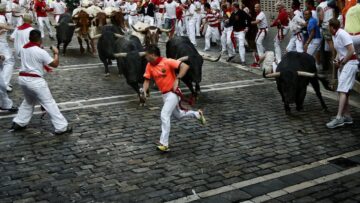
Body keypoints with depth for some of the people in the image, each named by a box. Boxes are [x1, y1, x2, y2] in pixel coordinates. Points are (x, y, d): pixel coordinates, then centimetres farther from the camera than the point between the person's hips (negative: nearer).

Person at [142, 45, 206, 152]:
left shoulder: (167, 62, -18)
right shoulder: (149, 66, 0)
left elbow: (185, 66, -22)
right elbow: (147, 80, 0)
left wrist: (177, 79, -27)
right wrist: (144, 91, -19)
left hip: (173, 93, -8)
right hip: (164, 94, 8)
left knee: (164, 115, -20)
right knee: (178, 115, 22)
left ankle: (164, 144, -18)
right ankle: (197, 114, 47)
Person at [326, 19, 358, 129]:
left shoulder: (343, 34, -16)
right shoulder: (334, 36, 12)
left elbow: (351, 51, -20)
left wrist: (342, 63, -13)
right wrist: (337, 60, 1)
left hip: (350, 63, -10)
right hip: (343, 64, 10)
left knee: (342, 90, -17)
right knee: (344, 91, 12)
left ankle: (339, 118, -21)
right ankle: (347, 116, 19)